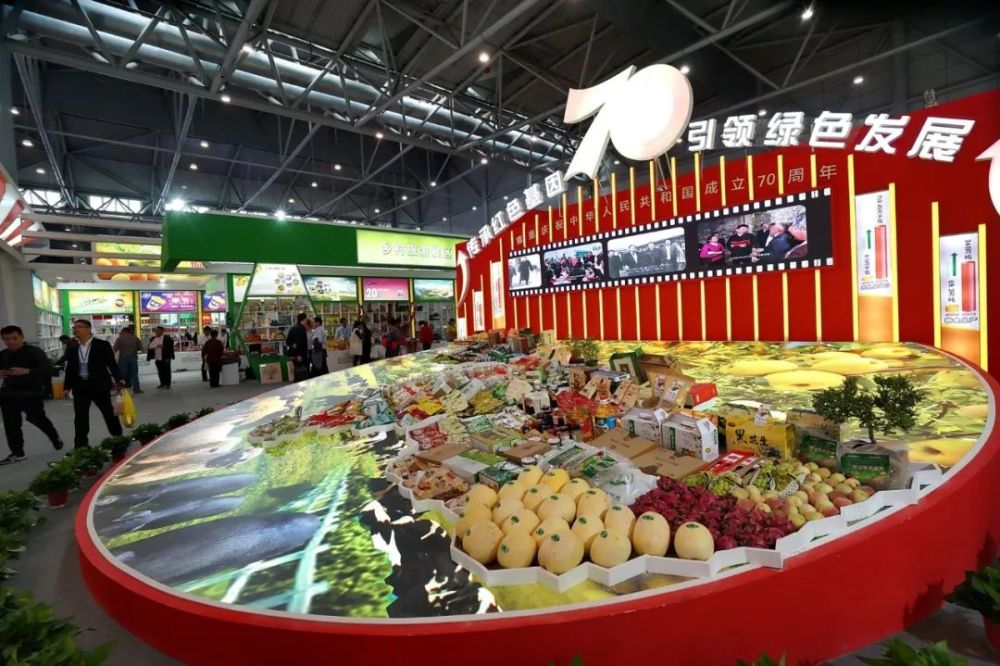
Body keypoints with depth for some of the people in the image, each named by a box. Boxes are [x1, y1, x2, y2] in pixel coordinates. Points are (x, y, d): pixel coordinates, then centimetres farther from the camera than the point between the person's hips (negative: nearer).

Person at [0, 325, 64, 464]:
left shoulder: (34, 352, -10)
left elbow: (48, 370, -20)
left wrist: (27, 371, -35)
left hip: (31, 394, -5)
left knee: (38, 419, 7)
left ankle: (56, 439, 31)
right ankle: (17, 453, 14)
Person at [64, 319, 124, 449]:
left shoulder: (102, 345, -4)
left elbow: (112, 363, -5)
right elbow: (70, 368, 14)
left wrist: (118, 379, -16)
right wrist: (67, 386, 11)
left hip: (99, 385, -3)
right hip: (80, 386, 3)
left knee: (109, 413, 8)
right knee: (80, 417, 2)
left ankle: (119, 439, 23)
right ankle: (80, 445, 9)